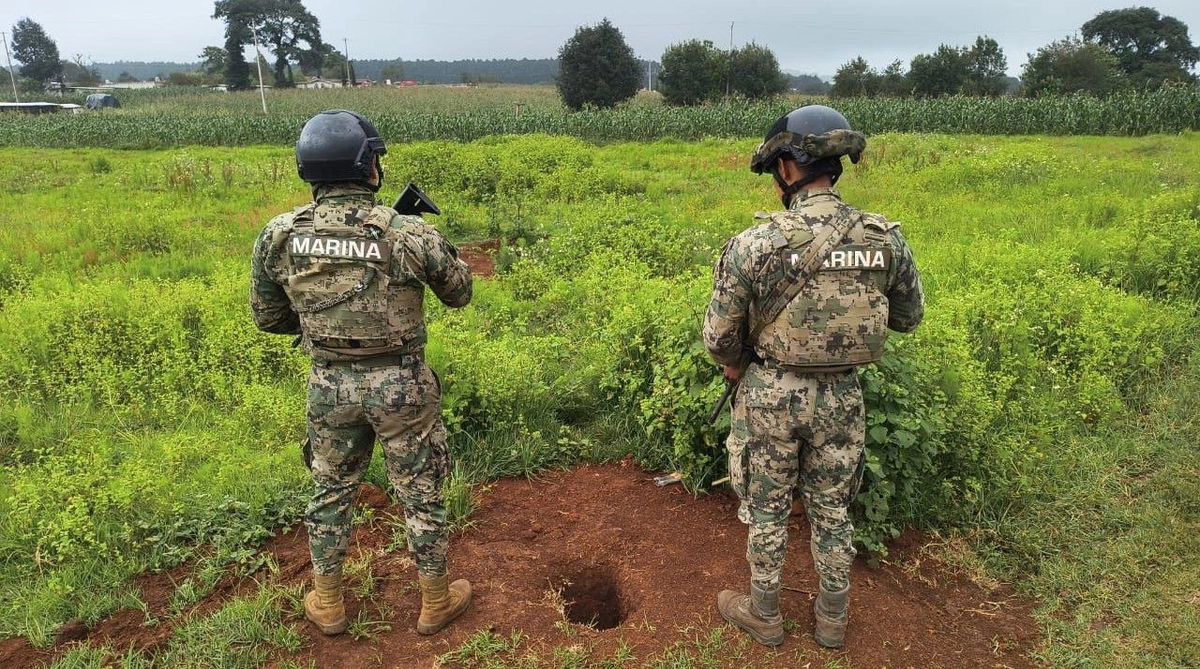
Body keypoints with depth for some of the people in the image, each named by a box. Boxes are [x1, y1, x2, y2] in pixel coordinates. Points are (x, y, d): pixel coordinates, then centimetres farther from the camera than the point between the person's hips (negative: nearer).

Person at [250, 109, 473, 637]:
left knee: (331, 491, 23)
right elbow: (460, 294, -2)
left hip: (330, 385, 3)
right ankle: (436, 602, 33)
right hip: (400, 384, -3)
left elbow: (268, 318, 4)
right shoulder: (408, 233, -18)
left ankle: (327, 604, 40)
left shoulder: (278, 236, -7)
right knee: (420, 494, 15)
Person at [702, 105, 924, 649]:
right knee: (832, 511, 21)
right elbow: (908, 317, 7)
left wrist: (735, 366, 8)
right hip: (841, 397, 4)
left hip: (770, 396, -3)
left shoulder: (755, 245, -21)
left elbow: (719, 337, -13)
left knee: (767, 511, 16)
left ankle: (764, 617, 36)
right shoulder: (886, 240, -9)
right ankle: (832, 620, 39)